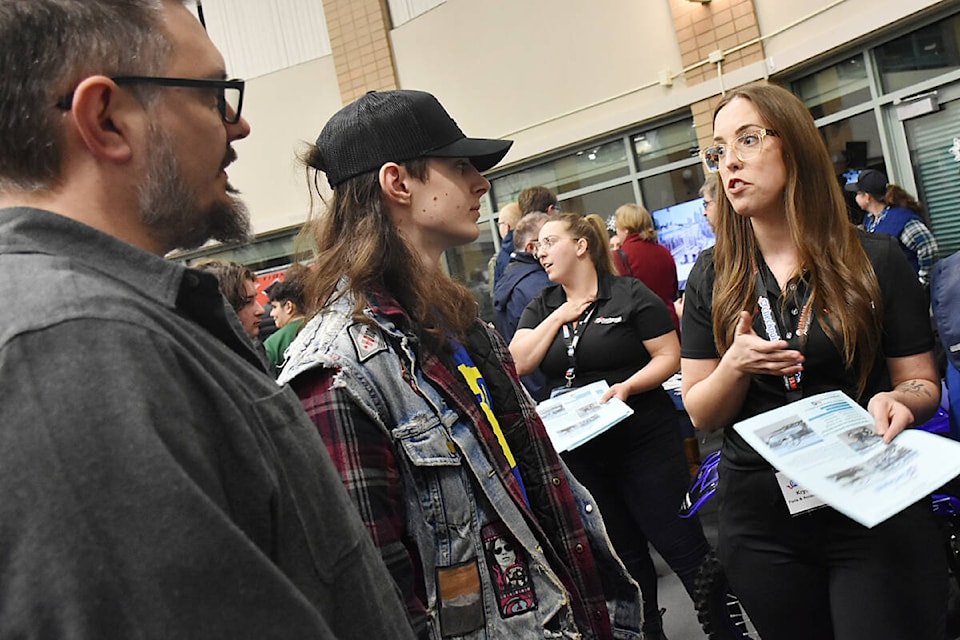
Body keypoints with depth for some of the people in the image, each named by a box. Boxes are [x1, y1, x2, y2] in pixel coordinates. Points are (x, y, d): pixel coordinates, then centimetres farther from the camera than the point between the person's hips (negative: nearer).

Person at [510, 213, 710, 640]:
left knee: (680, 543, -1)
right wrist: (558, 318, -8)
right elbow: (517, 364, -3)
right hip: (580, 450, 5)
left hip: (643, 440, -5)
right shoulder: (541, 308, 9)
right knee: (622, 554, 18)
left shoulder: (630, 295, -6)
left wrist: (628, 385, -23)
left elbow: (669, 357, -8)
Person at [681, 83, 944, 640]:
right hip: (762, 521, 2)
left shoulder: (875, 259, -4)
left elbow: (923, 383, 1)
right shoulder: (712, 279, 1)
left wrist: (897, 399, -22)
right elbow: (701, 415, 2)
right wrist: (736, 365, -18)